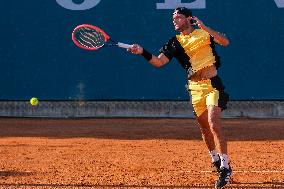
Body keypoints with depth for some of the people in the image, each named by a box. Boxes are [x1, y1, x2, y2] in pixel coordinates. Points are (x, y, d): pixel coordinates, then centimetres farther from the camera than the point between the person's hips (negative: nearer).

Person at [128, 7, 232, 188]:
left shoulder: (204, 32, -1)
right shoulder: (175, 42, 6)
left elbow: (225, 42, -16)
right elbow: (159, 61, -5)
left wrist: (205, 27, -24)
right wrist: (142, 52, -22)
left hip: (213, 85, -5)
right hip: (195, 88, 5)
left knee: (214, 124, -18)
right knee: (204, 128, 10)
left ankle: (225, 167, -14)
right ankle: (216, 160, 30)